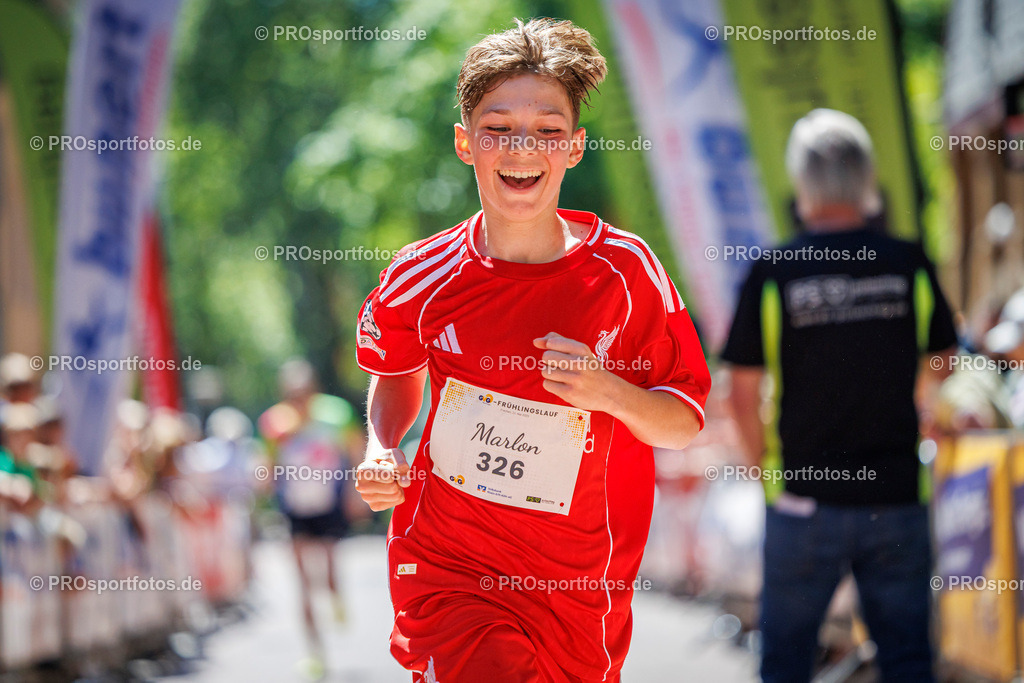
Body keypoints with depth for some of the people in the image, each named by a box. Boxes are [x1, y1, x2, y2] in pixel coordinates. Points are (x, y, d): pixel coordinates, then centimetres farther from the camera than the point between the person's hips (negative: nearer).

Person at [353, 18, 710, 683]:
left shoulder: (622, 270, -7)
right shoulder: (423, 278, -5)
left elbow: (685, 423, -2)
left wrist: (611, 393, -21)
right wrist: (380, 453, -1)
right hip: (447, 571, -1)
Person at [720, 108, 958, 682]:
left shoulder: (772, 275, -8)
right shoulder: (912, 266, -3)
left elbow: (744, 395, -3)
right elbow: (944, 371, 8)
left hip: (806, 500, -2)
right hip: (899, 495, 2)